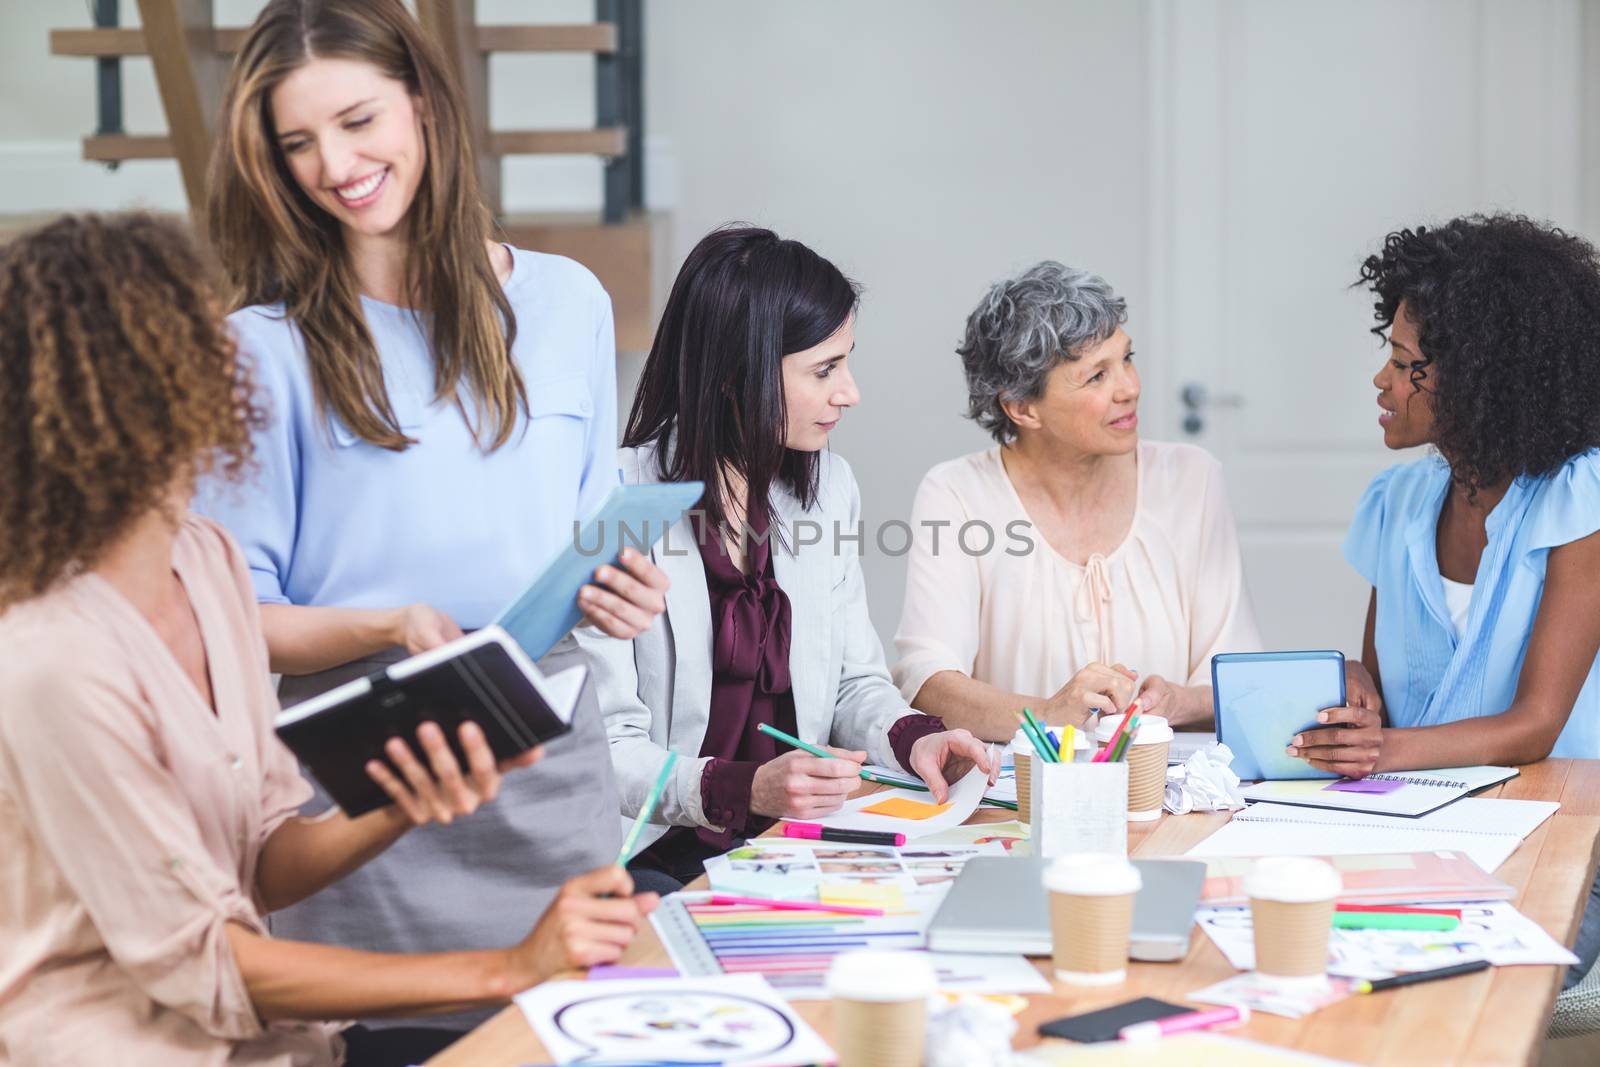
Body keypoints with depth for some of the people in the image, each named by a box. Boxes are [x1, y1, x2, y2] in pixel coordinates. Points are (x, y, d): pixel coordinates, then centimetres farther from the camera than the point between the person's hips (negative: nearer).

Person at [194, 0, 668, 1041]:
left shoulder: (568, 302, 8)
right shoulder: (268, 347, -3)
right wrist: (388, 628, -20)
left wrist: (620, 592, -5)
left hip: (553, 758, 3)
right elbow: (233, 619, -4)